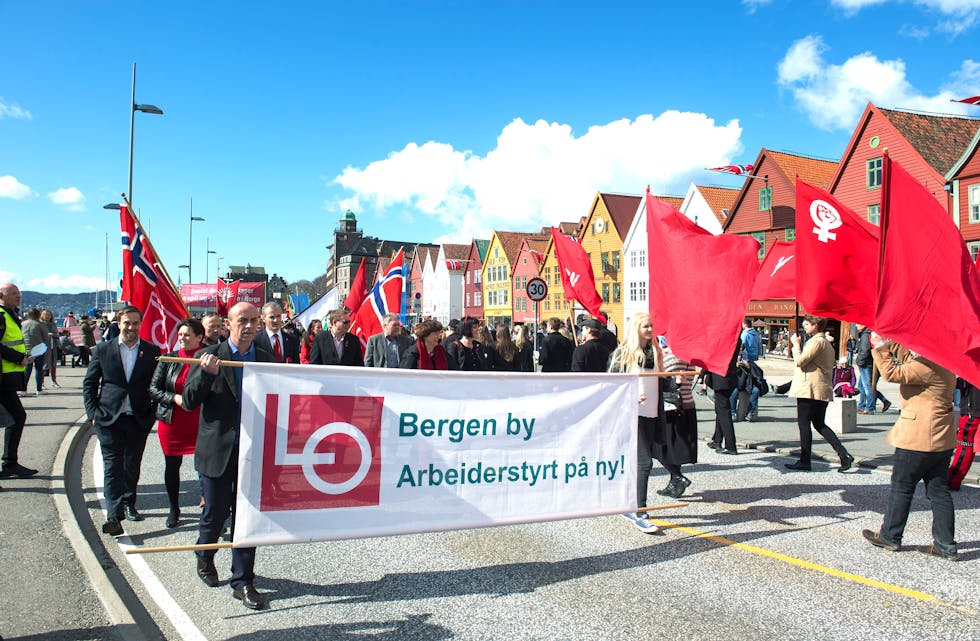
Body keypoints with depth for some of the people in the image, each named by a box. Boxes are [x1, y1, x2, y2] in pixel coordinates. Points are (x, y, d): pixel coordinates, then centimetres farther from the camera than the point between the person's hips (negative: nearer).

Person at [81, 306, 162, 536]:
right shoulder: (103, 349, 1)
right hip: (109, 419, -1)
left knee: (133, 465, 13)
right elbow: (89, 383, 5)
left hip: (139, 420, 1)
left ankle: (128, 504, 30)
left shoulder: (152, 351, 2)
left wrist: (153, 413, -2)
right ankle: (114, 515, -8)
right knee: (113, 466, -6)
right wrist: (93, 413, -2)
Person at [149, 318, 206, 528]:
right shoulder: (168, 359, 3)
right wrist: (174, 398, -12)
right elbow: (153, 389, 3)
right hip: (172, 422, 3)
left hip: (201, 422, -3)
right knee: (171, 466, 13)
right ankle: (174, 509, 32)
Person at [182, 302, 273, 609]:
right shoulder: (209, 356, -3)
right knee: (215, 512, 11)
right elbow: (189, 402, -6)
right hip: (217, 451, -2)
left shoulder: (266, 359, 6)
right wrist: (206, 374, -21)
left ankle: (243, 581, 17)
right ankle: (205, 557, 41)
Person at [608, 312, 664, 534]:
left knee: (638, 461, 12)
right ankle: (640, 514, -9)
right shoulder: (623, 353, -5)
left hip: (651, 415, 6)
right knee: (644, 462, -12)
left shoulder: (655, 352, 13)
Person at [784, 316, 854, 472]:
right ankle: (844, 454, 3)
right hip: (822, 390, 10)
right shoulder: (826, 342, 19)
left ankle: (804, 461, 3)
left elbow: (800, 361, -18)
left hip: (809, 389, -10)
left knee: (804, 424, -2)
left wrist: (796, 344, -6)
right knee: (819, 424, 13)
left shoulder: (817, 341, -14)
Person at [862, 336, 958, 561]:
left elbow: (893, 374, -24)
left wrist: (879, 348, -17)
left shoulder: (928, 366, -20)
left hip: (919, 438, -9)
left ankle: (890, 536, 17)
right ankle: (946, 545, 13)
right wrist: (888, 342, 11)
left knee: (901, 487, 5)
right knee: (938, 490, 11)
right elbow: (907, 357, 21)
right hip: (942, 439, 9)